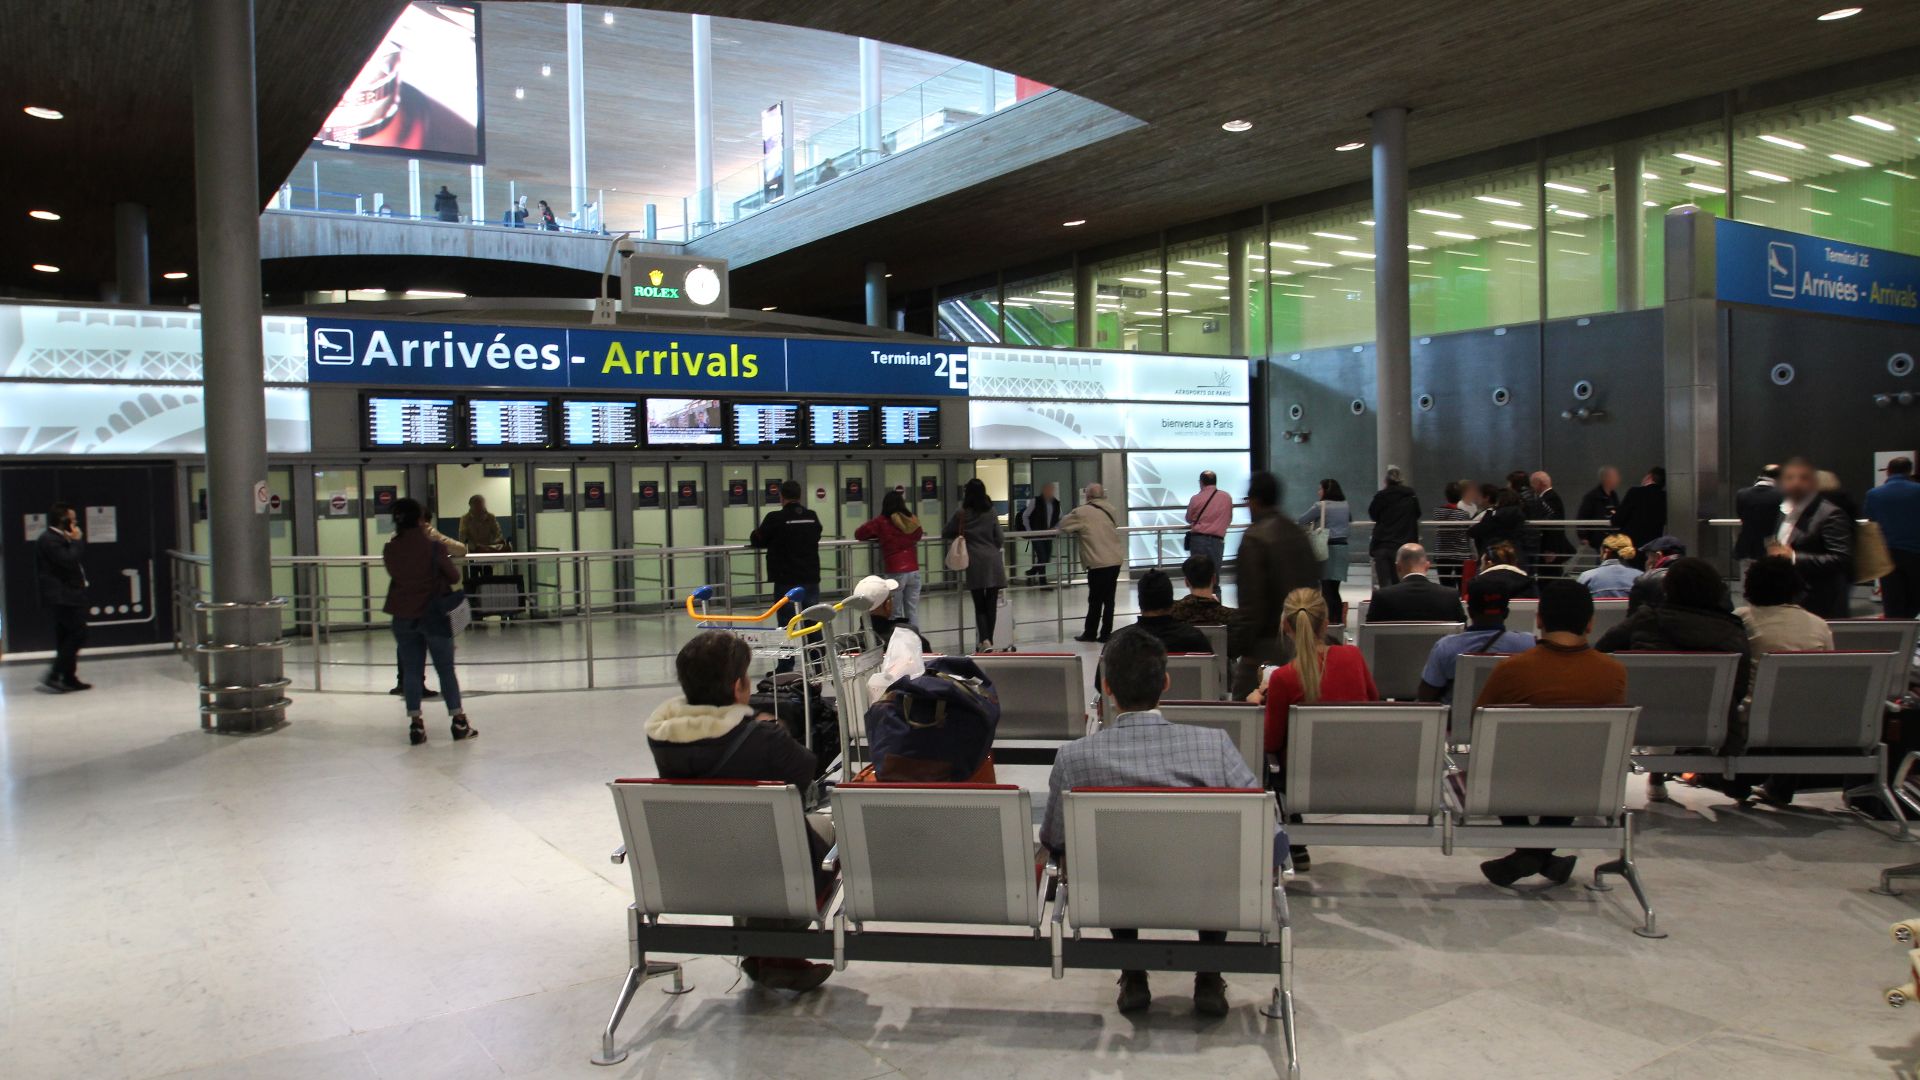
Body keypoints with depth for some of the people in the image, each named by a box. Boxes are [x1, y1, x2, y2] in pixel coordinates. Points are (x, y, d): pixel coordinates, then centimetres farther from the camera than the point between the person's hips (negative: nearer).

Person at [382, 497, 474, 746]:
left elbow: (394, 575, 8)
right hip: (433, 614, -3)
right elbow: (454, 577, -4)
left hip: (403, 617, 3)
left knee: (411, 670, 10)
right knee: (446, 669, 7)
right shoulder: (434, 547, -14)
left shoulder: (389, 550, -5)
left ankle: (415, 725, 10)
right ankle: (459, 722, 11)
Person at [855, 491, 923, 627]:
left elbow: (858, 534, 6)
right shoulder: (913, 520, 7)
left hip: (896, 572, -4)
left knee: (896, 613, 2)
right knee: (913, 610, 9)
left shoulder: (882, 521, -2)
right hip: (914, 571, 4)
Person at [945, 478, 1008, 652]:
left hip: (974, 563, -1)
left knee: (979, 605, 3)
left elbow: (946, 533, 9)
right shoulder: (991, 513, 5)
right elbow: (1000, 540, 4)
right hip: (993, 561, 1)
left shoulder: (961, 514, 0)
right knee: (991, 604, 7)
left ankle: (985, 641, -13)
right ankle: (988, 640, 13)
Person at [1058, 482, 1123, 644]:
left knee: (1095, 600, 3)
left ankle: (1090, 633, 13)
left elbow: (1062, 525, 2)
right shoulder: (1110, 509, 11)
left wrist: (1078, 530, 19)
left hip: (1099, 562, -6)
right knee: (1109, 598, 10)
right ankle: (1106, 633, 14)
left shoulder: (1082, 512, -6)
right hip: (1115, 559, 6)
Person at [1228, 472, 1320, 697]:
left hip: (1267, 641, -8)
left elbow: (1251, 601, -18)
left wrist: (1235, 647, -14)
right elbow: (1314, 583, 15)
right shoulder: (1297, 532, 10)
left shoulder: (1254, 537, -14)